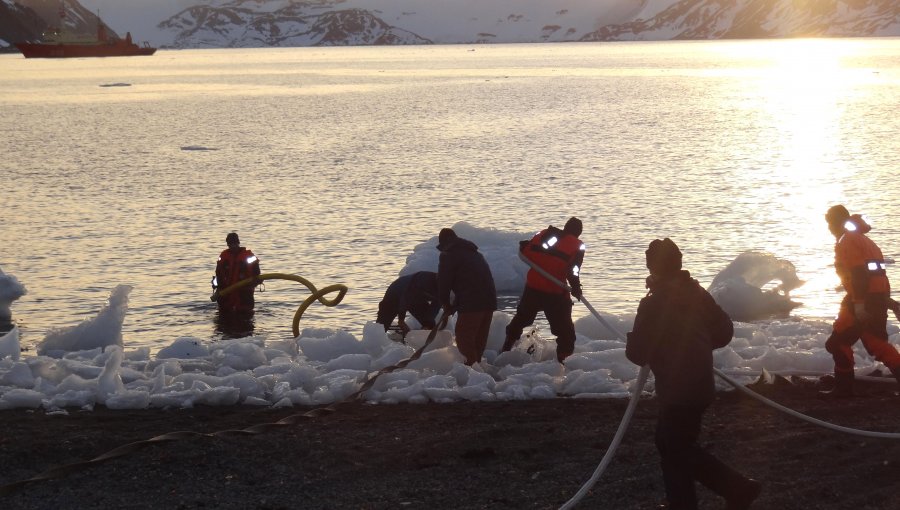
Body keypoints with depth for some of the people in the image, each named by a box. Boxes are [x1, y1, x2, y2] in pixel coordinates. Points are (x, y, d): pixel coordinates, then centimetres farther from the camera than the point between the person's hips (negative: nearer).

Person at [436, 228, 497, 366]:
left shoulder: (448, 255, 1)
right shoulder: (474, 252, 28)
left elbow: (443, 283, -1)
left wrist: (446, 305, 12)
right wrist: (455, 305, 28)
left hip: (472, 303, -8)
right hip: (489, 301, 8)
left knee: (464, 337, -5)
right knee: (480, 337, 15)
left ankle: (471, 364, -12)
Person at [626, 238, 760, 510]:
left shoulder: (653, 304, -17)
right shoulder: (697, 293, 3)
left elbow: (636, 353, -15)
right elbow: (724, 331, 9)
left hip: (677, 389, -8)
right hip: (699, 383, 8)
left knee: (679, 449, 3)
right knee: (670, 443, 19)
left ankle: (738, 488, 0)